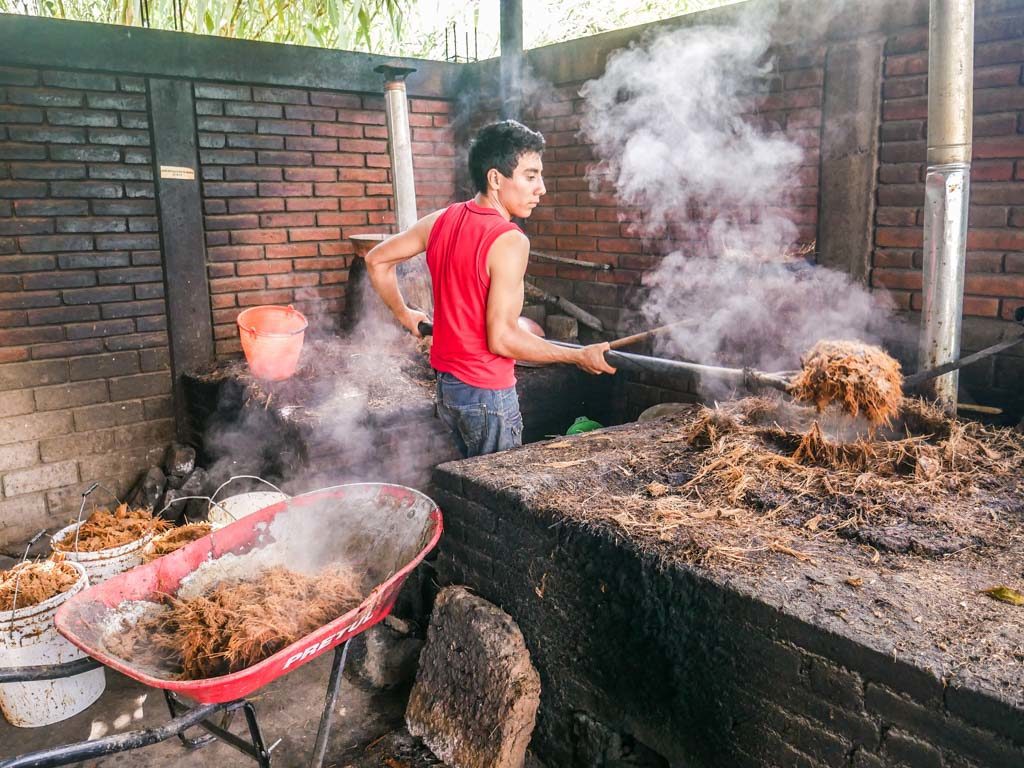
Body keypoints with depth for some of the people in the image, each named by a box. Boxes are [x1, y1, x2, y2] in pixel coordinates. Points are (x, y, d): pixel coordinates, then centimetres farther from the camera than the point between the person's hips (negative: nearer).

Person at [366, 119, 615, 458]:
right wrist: (580, 357, -16)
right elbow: (502, 338, -23)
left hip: (447, 387, 8)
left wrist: (404, 313, 22)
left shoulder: (441, 220, 2)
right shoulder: (509, 240, -20)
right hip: (488, 394, -8)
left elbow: (376, 260, 11)